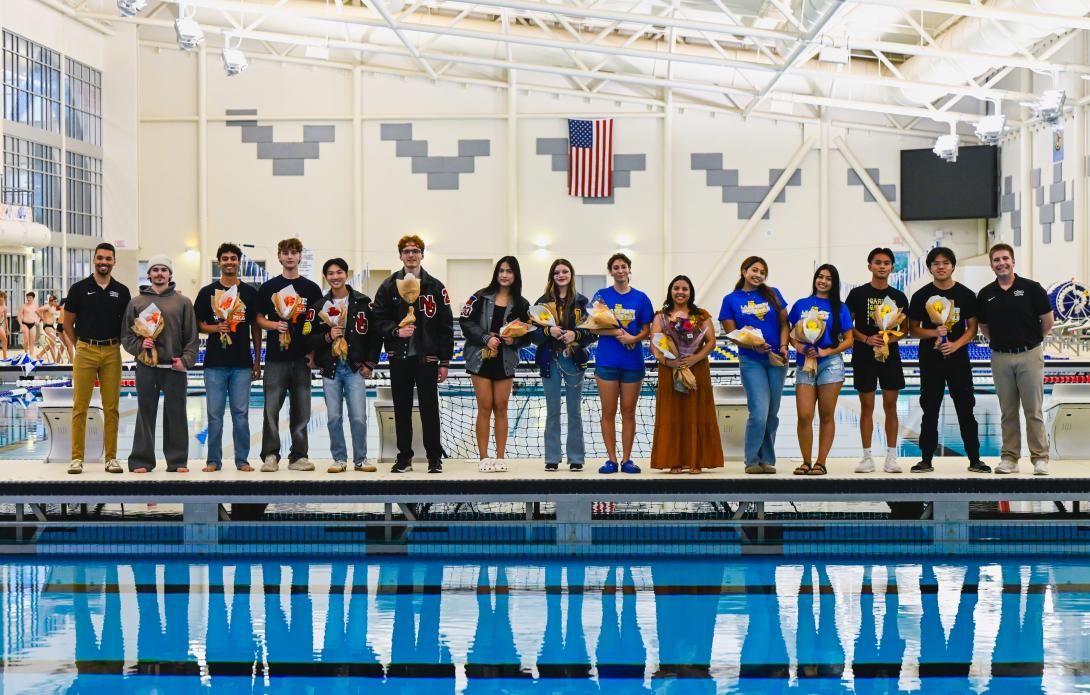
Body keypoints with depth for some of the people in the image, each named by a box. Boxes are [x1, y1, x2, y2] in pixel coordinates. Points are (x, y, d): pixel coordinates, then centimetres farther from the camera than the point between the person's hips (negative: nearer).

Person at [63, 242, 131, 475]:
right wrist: (81, 346, 9)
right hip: (85, 351, -2)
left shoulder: (122, 291, 8)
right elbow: (68, 323, 7)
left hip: (112, 353, 2)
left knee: (111, 407, 3)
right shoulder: (79, 288, 2)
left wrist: (116, 344, 7)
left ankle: (111, 457, 8)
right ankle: (77, 458, 1)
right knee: (80, 406, -3)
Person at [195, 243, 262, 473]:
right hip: (215, 363, 0)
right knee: (215, 413, 2)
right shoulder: (207, 292, 7)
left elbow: (256, 328, 10)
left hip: (242, 363, 0)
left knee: (241, 413, 1)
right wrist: (215, 328, -12)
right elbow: (198, 324, 10)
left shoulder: (250, 293, 8)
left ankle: (242, 460, 9)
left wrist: (257, 362, 7)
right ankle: (213, 460, 8)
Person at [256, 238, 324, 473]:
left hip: (302, 356, 1)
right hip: (275, 356, -1)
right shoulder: (268, 287, 7)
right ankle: (270, 456, 1)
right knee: (271, 408, -4)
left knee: (301, 409, 4)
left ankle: (299, 456, 10)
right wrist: (274, 325, -12)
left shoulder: (312, 288, 9)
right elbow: (259, 318, 8)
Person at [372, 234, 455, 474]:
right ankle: (404, 457, 15)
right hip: (399, 357, 2)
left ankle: (434, 457, 8)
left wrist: (444, 361, -2)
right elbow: (378, 320, 4)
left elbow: (446, 326, 2)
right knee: (402, 409, 7)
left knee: (430, 408, -1)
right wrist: (396, 331, -16)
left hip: (427, 357, -1)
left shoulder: (435, 287, 3)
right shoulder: (389, 286, 6)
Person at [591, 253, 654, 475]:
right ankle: (611, 459, 6)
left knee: (628, 412, 4)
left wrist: (633, 338, -15)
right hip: (607, 361, -1)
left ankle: (627, 459, 10)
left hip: (633, 362, 1)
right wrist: (618, 333, -17)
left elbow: (646, 330, 6)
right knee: (608, 412, 0)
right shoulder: (602, 295, 4)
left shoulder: (640, 298, 6)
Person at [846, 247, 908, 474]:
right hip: (864, 357, -2)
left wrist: (891, 338, -11)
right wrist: (866, 339, -14)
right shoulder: (857, 294, 1)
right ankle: (867, 457, 7)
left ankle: (891, 457, 7)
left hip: (890, 356, 2)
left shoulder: (899, 297, 7)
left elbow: (905, 329, 10)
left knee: (890, 406, 2)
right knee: (867, 406, 1)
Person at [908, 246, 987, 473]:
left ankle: (974, 459, 8)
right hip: (930, 359, 0)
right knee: (930, 411, 5)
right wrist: (934, 332, -15)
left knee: (966, 410, 1)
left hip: (958, 358, 0)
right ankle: (926, 460, 12)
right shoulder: (921, 296, 2)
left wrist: (956, 344, -14)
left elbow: (972, 328, 3)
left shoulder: (966, 295, 2)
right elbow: (914, 329, 3)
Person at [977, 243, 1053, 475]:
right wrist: (1001, 340, 8)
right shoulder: (985, 295, 5)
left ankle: (1040, 458, 3)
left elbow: (1047, 321, 3)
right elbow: (983, 326, 16)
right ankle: (1009, 458, 13)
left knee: (1033, 410, -2)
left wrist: (1029, 340, 11)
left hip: (1029, 355, -3)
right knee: (1007, 411, 8)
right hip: (1000, 357, 3)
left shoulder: (1031, 288, -4)